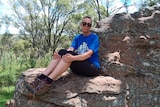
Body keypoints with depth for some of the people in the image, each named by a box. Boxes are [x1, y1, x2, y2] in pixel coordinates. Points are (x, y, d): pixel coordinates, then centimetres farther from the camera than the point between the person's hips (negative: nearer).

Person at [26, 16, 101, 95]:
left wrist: (73, 58, -37)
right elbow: (70, 49, -3)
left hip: (93, 67, -5)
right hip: (79, 67, 5)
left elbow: (89, 54, -19)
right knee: (62, 52, -19)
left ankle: (48, 81, -36)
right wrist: (60, 55, -25)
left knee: (69, 56, -31)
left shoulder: (94, 37, -3)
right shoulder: (77, 37, 14)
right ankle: (41, 78, -29)